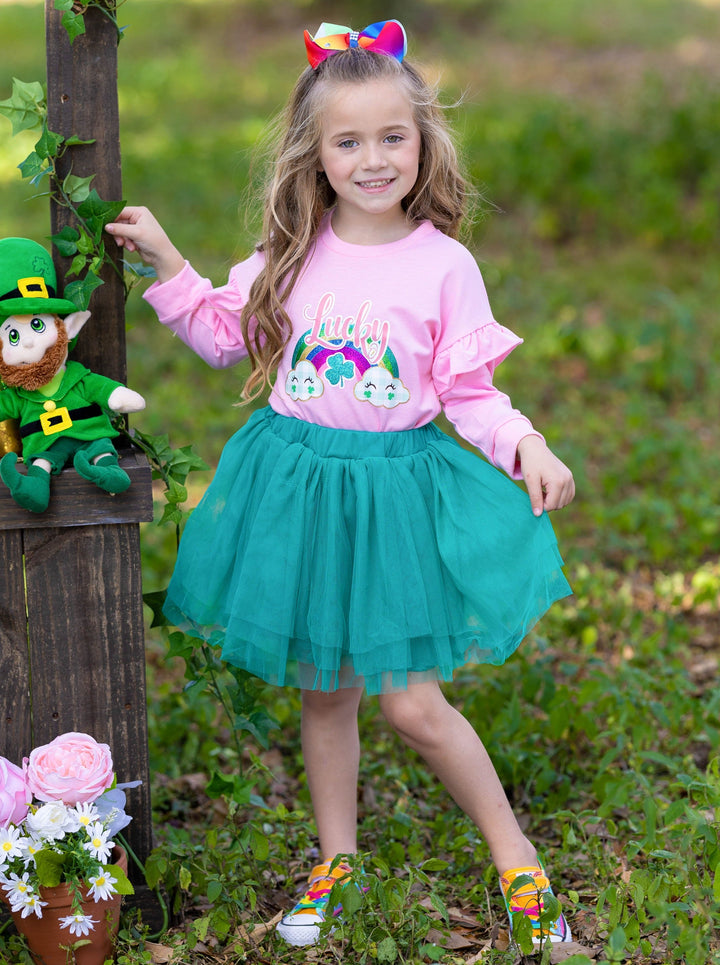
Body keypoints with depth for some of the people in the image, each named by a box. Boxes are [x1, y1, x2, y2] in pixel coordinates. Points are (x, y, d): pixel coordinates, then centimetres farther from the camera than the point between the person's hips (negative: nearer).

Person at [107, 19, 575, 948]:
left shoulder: (444, 265, -7)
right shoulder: (293, 254, 1)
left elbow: (468, 391, -2)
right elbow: (229, 337, 14)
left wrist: (523, 445, -18)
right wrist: (167, 264, 6)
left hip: (399, 484, -3)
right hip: (298, 480, 3)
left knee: (412, 705, -4)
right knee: (323, 692, 13)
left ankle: (514, 853, 17)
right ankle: (336, 862, 31)